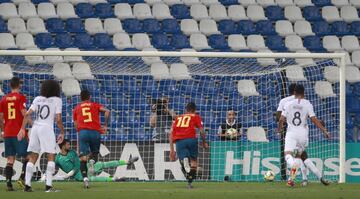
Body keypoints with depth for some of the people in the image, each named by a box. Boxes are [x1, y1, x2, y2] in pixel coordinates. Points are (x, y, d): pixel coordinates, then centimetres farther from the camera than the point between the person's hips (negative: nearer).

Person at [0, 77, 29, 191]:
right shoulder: (21, 97, -4)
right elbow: (24, 114, -14)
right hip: (19, 133, -5)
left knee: (10, 159, 5)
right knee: (27, 156, 5)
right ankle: (22, 178, -11)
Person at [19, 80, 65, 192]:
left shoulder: (37, 99, 12)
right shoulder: (57, 100, 1)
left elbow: (28, 114, 3)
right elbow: (58, 119, -5)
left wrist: (22, 129, 4)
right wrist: (62, 132, 6)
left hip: (35, 127, 5)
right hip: (47, 128, -5)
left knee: (33, 157, 10)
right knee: (51, 157, 0)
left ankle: (27, 184, 7)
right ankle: (48, 185, -10)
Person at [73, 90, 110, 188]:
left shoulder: (76, 108, 21)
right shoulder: (95, 105, 17)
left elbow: (76, 125, 18)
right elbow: (107, 111, 0)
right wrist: (105, 125, 5)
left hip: (83, 132, 0)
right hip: (96, 132, 0)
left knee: (83, 158, -2)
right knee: (94, 152, 18)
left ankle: (85, 177, -21)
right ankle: (92, 161, -17)